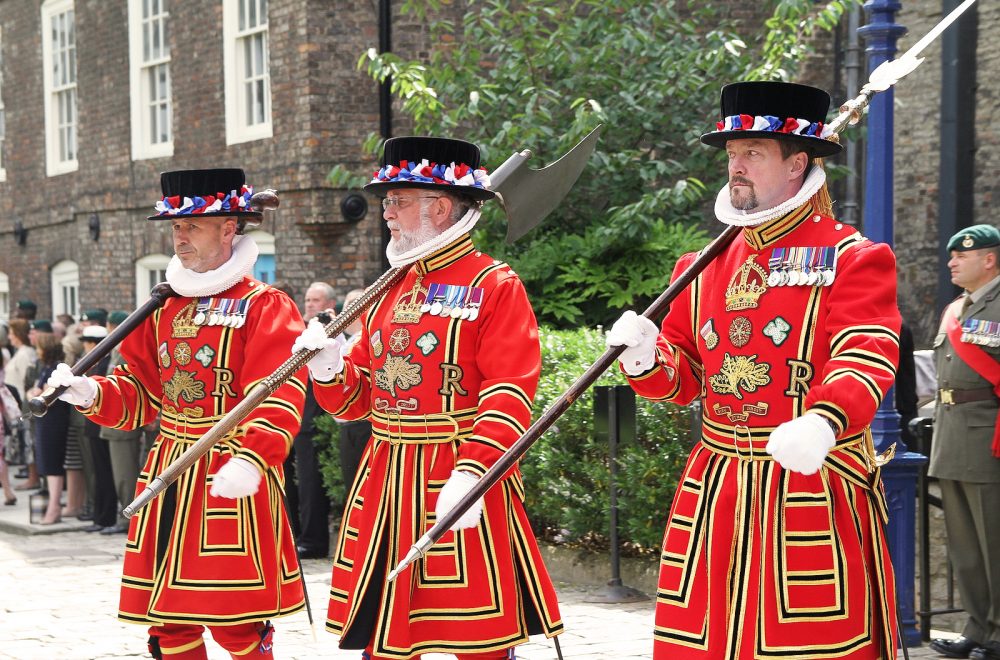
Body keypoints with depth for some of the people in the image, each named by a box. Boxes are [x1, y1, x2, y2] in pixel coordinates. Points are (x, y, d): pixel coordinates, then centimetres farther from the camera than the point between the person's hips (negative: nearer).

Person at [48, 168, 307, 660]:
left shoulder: (266, 307, -7)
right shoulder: (163, 307, 13)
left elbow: (279, 398, -18)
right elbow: (139, 393, 17)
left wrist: (251, 460, -33)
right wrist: (91, 394, -3)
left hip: (231, 483, -6)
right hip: (168, 478, 6)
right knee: (168, 620, 10)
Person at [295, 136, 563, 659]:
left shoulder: (496, 287, -6)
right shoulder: (388, 292, 16)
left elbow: (509, 398, -15)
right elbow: (356, 398, 18)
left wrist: (471, 473, -27)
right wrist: (326, 365, -3)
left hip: (460, 484, -7)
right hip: (386, 489, 7)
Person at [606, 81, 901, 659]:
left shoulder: (853, 259, -4)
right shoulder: (705, 267, 13)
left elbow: (867, 358, -19)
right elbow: (684, 376, 16)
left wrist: (821, 423, -39)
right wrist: (645, 355, -8)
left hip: (814, 487, -5)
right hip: (715, 494, 5)